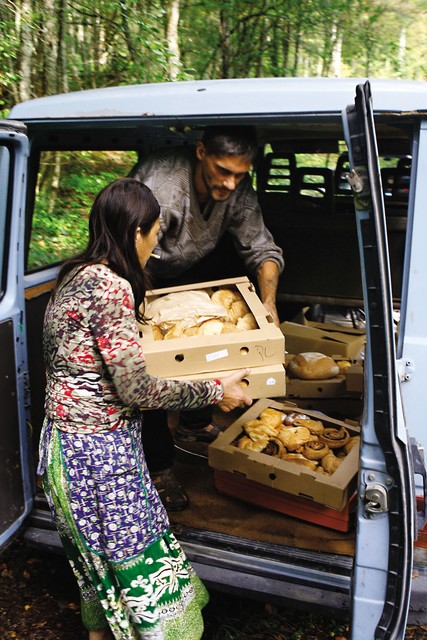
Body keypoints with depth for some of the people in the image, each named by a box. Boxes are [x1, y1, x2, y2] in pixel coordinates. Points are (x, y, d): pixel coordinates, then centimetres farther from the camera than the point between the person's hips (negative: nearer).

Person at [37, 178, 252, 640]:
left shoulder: (78, 274, 5)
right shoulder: (111, 288, -25)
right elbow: (135, 391, -22)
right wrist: (214, 391, -12)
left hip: (70, 441, 10)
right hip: (99, 451, -10)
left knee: (97, 550, 26)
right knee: (137, 558, 7)